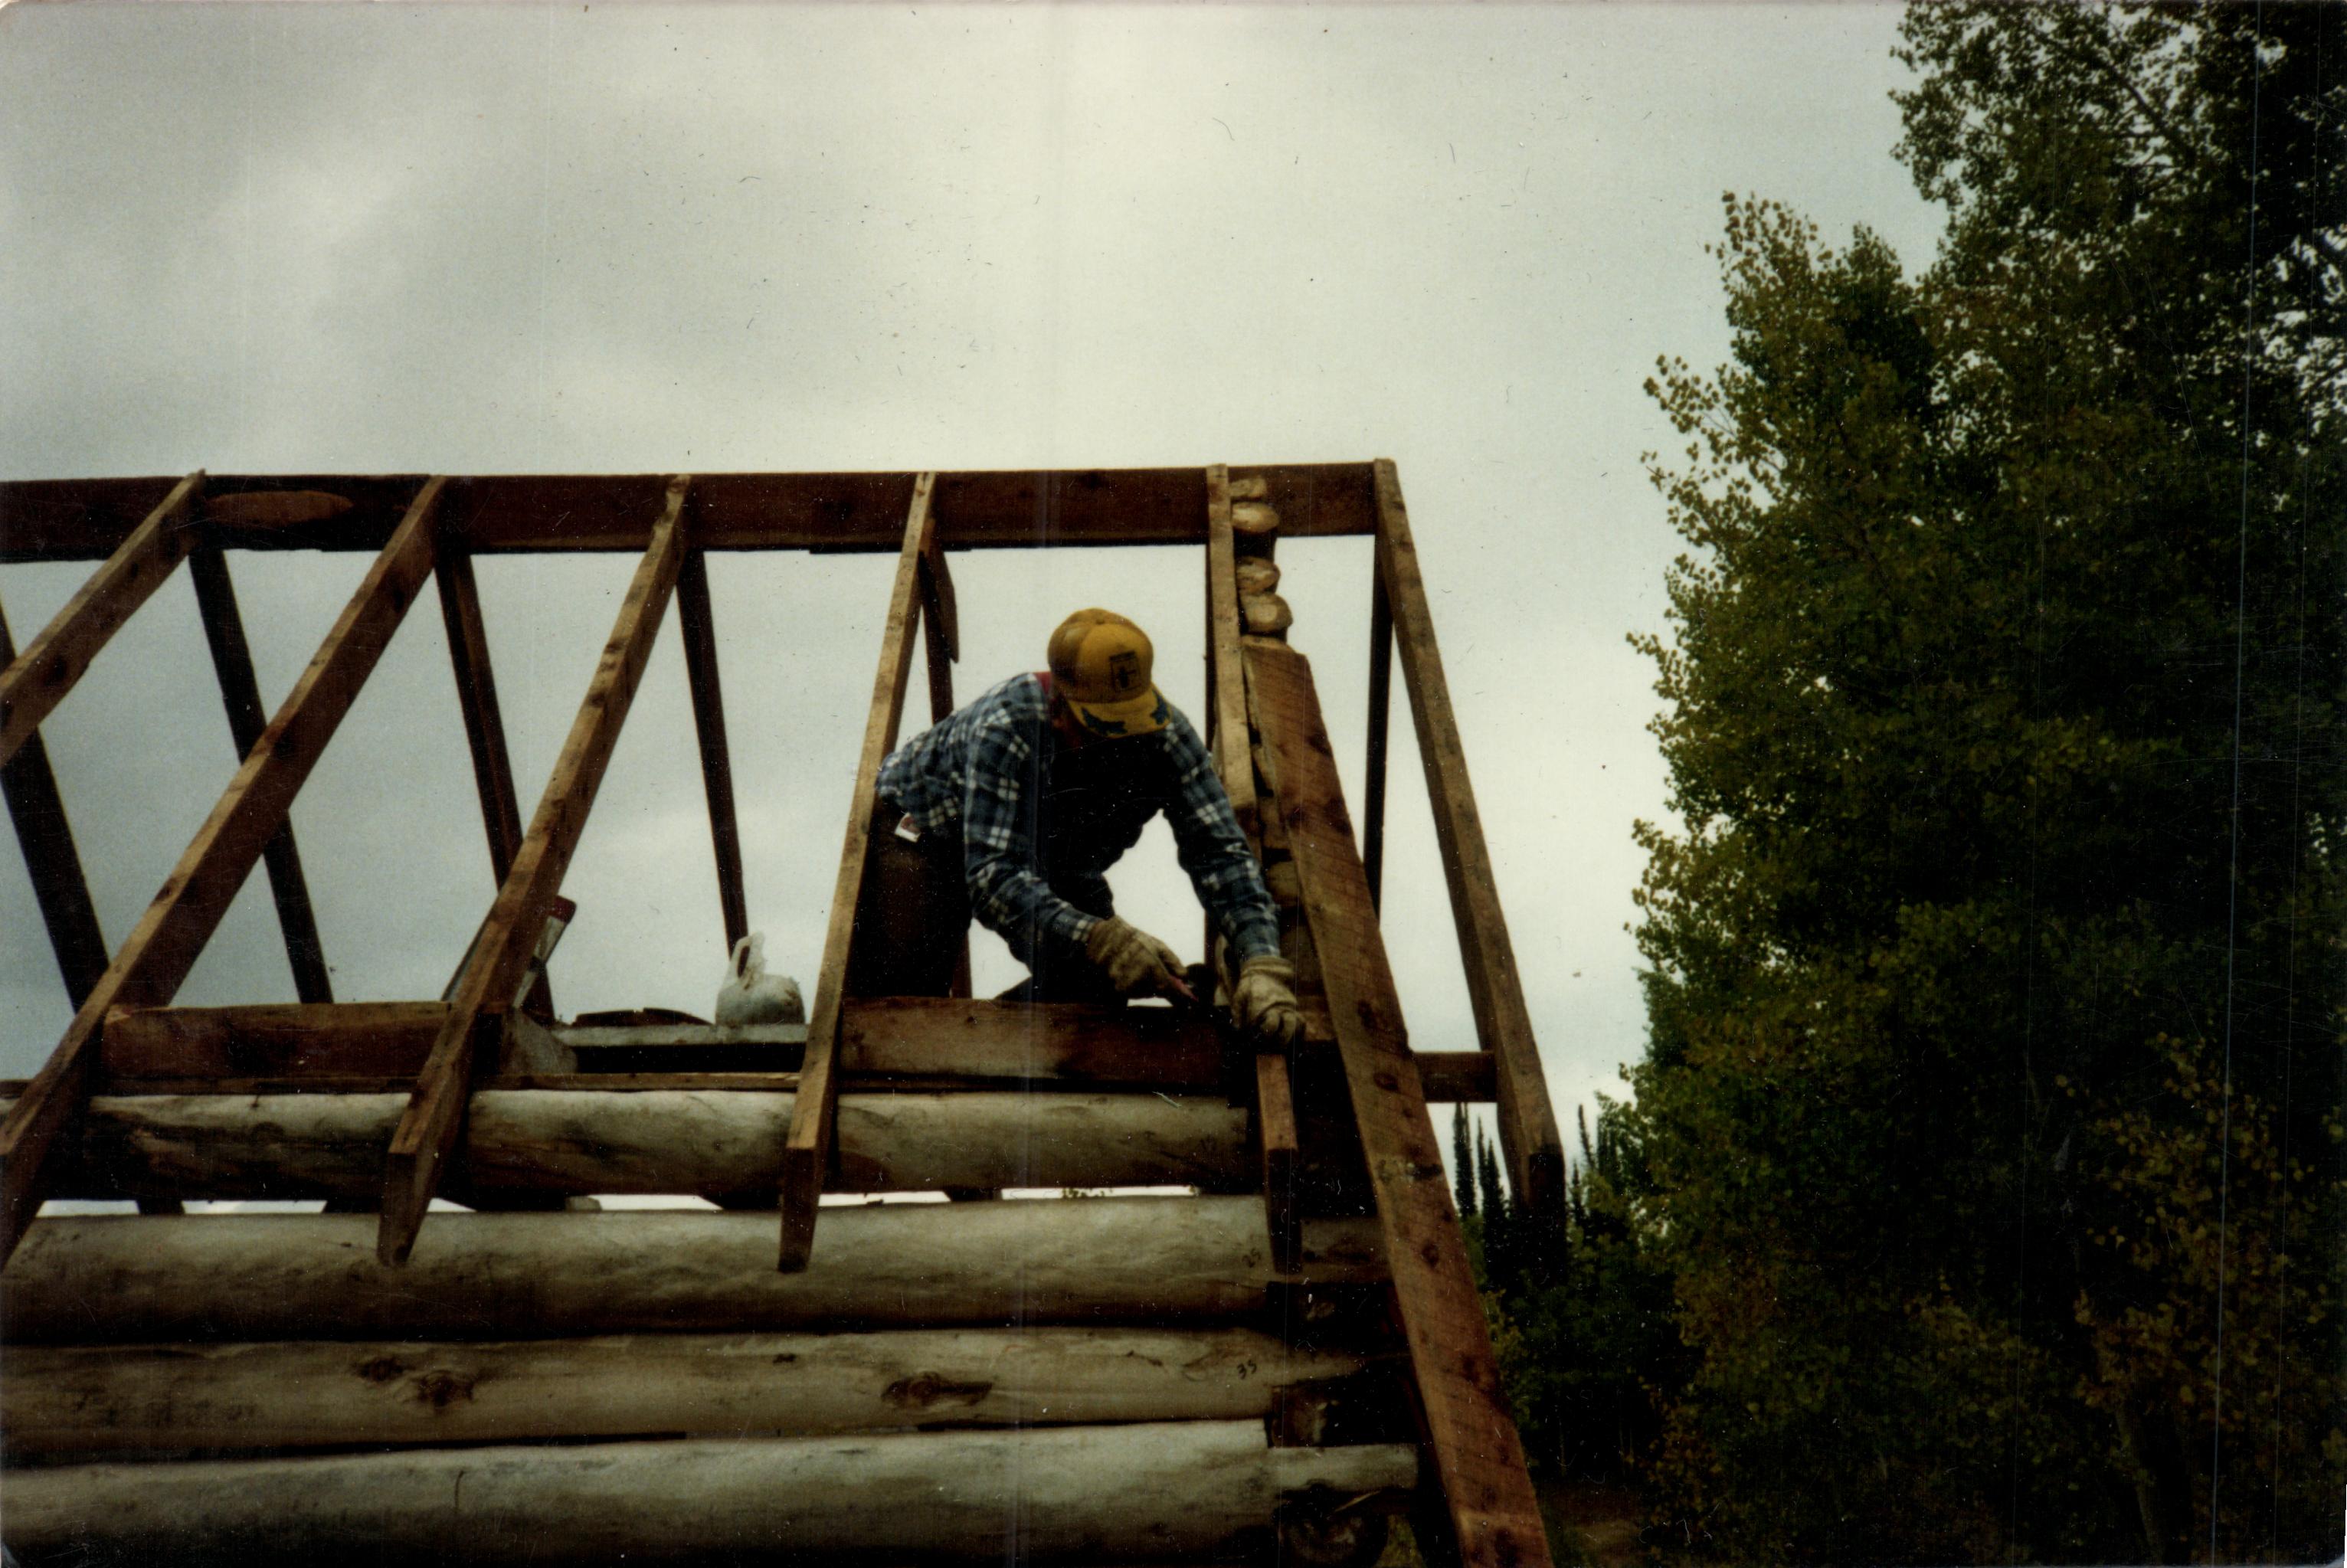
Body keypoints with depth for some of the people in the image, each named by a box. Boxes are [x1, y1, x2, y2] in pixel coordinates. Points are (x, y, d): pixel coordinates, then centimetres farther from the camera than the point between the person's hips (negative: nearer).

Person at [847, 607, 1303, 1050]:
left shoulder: (1167, 734, -27)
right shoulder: (1006, 728, -40)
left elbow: (1220, 852, -32)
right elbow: (992, 876, -48)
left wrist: (1261, 962, -49)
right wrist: (1099, 939, -62)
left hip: (1057, 868, 5)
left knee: (1092, 990, -10)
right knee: (894, 993, -21)